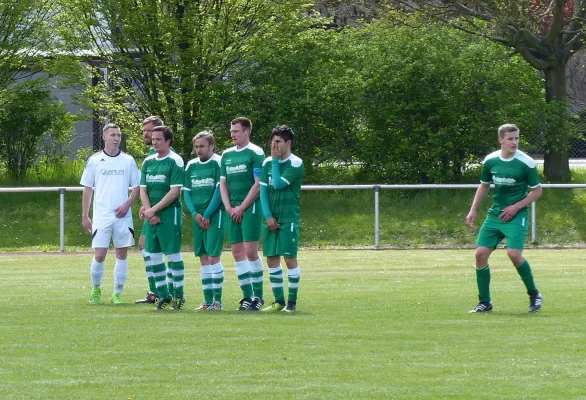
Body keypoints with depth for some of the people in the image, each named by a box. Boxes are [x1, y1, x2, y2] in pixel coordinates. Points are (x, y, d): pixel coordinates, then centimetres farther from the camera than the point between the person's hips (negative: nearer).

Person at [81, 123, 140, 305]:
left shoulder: (128, 161, 6)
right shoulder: (94, 161, 3)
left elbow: (137, 187, 9)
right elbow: (87, 189, 7)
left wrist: (127, 204, -8)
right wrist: (85, 216, 3)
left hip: (123, 216, 1)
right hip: (101, 217, -1)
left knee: (122, 254, 2)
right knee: (99, 255, -7)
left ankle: (117, 293, 11)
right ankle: (96, 289, 15)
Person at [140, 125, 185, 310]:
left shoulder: (175, 161, -7)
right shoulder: (148, 162, 13)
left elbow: (174, 192, -13)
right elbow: (143, 189, 11)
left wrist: (153, 210, -14)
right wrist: (148, 210, -5)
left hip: (169, 213, -7)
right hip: (151, 215, 7)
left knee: (173, 253, -4)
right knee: (154, 254, 7)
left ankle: (178, 294, 2)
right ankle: (163, 294, 14)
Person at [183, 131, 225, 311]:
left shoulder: (218, 163, -5)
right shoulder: (191, 166, 13)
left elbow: (220, 190, -10)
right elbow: (186, 192, 12)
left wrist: (207, 215, -13)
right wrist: (195, 214, -2)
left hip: (214, 215, -6)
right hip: (197, 217, 6)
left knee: (213, 256, -10)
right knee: (203, 258, 7)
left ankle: (217, 300, -7)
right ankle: (207, 300, 11)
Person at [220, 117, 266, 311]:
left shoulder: (255, 153, -5)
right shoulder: (227, 155, 14)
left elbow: (258, 184, -10)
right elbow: (223, 183, 15)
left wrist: (241, 207, -12)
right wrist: (229, 207, 1)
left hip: (250, 208, -6)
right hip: (232, 211, 6)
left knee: (250, 251, -9)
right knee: (237, 253, 4)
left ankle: (258, 296, 0)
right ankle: (247, 296, 8)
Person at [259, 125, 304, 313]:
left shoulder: (295, 164, -7)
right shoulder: (268, 163, 9)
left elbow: (278, 184, -17)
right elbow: (263, 190, 7)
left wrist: (275, 161, -8)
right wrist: (268, 216, -3)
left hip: (288, 218, -5)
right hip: (271, 218, 5)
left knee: (290, 258, -6)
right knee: (272, 259, 5)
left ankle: (292, 302, 1)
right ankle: (279, 301, 13)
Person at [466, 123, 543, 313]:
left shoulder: (526, 163, -10)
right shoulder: (490, 160, 1)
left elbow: (537, 190, -2)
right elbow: (484, 185, 18)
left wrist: (515, 207, -11)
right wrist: (473, 210, 10)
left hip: (516, 216, -4)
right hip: (494, 214, 4)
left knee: (514, 253, -21)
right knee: (481, 253, -6)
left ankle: (534, 295, 0)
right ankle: (484, 302, 8)